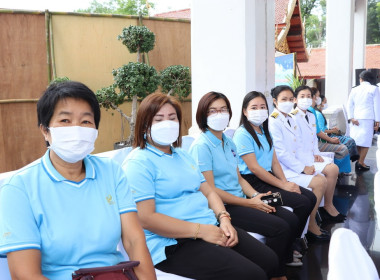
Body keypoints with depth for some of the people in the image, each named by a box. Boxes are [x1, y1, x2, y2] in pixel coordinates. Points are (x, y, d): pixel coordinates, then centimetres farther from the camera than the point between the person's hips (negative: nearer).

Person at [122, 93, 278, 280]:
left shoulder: (183, 156, 19)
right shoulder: (138, 163, -10)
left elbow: (208, 192, 18)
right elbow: (145, 218, -19)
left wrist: (223, 218, -4)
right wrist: (200, 230, -19)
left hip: (211, 227, 9)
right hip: (174, 244, -9)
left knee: (270, 261, 3)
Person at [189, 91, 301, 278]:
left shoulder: (228, 143, 13)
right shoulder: (201, 146, -13)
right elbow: (210, 190, -17)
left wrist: (255, 195, -3)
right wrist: (249, 203, -16)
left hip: (240, 200, 8)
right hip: (223, 206, -8)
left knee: (291, 220, -1)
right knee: (280, 228, -17)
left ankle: (285, 259, 22)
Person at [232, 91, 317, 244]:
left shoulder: (265, 132, 15)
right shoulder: (242, 134, -12)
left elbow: (274, 162, 13)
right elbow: (254, 168, -17)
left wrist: (286, 182, -4)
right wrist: (283, 186, -15)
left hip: (269, 177, 9)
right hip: (253, 183, -8)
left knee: (311, 197, -2)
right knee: (302, 202, -16)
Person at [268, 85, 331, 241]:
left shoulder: (290, 120, 17)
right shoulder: (273, 122, -12)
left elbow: (299, 146, 16)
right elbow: (280, 152, -18)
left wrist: (306, 165, 0)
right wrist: (302, 168, -16)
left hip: (295, 166, 9)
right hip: (283, 169, -9)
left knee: (322, 179, -4)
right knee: (319, 182, -17)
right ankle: (311, 226, -3)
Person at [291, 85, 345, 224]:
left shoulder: (311, 116, 16)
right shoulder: (293, 117, -14)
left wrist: (316, 153, 4)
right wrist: (307, 164, -22)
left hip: (311, 156, 9)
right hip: (300, 158, -9)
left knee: (334, 167, -5)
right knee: (331, 170, -17)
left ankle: (328, 206, 2)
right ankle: (328, 206, -2)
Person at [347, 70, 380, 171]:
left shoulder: (354, 90, 12)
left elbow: (349, 105, 4)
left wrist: (351, 118, -2)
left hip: (355, 119, 4)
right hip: (368, 118, -3)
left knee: (356, 140, 8)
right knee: (366, 141, -2)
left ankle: (358, 161, 11)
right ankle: (361, 163, -7)